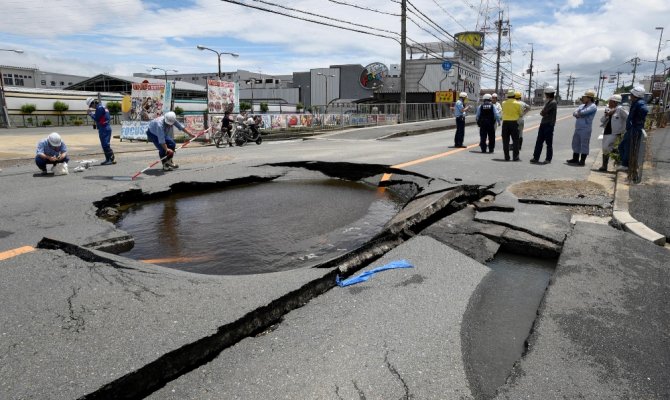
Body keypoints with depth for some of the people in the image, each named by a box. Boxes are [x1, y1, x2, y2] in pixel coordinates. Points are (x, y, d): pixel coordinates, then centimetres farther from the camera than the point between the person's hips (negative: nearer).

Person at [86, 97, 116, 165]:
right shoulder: (102, 107, 18)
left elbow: (96, 118, -15)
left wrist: (91, 114, -1)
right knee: (104, 145, 12)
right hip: (105, 128, 10)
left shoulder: (100, 108, -12)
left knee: (105, 144, -12)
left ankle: (112, 159, -13)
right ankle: (107, 159, 15)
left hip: (104, 128, -10)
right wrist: (92, 113, 14)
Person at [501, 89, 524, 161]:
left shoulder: (504, 103, 2)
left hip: (505, 122, 2)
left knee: (505, 141, 6)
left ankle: (506, 157, 6)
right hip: (514, 122, -2)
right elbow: (521, 114, 3)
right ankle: (515, 157, 0)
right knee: (515, 140, 3)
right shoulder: (517, 104, -5)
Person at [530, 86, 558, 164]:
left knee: (549, 143, 0)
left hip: (549, 125, -9)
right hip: (543, 124, 9)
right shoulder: (548, 102, 16)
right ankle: (536, 158, 9)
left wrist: (542, 112, 1)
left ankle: (548, 159, 6)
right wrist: (543, 113, -2)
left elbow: (543, 112, -18)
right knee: (539, 142, 6)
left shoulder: (553, 103, -13)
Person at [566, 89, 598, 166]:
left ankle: (582, 160, 1)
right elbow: (574, 113, 8)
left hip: (585, 129, -8)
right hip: (577, 128, 8)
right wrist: (579, 114, -12)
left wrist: (578, 113, -1)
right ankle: (575, 159, 22)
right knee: (575, 143, 12)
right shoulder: (582, 106, 19)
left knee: (584, 144, -3)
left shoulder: (593, 106, -6)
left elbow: (584, 112, -20)